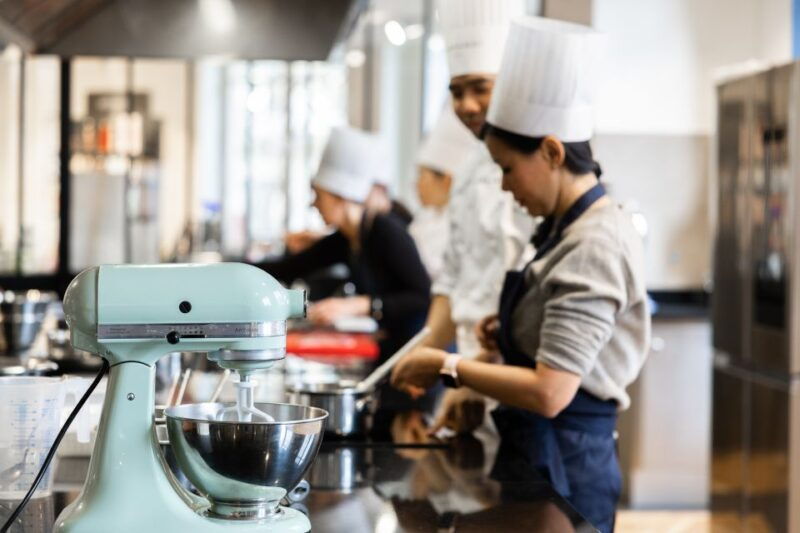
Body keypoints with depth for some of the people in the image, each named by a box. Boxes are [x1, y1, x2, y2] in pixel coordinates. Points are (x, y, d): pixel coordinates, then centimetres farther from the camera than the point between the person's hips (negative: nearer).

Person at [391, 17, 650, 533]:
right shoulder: (572, 228, 9)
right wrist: (512, 337, 4)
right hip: (539, 451, 9)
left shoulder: (595, 246, -20)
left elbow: (549, 393, -25)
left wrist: (448, 367, -15)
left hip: (561, 462, -9)